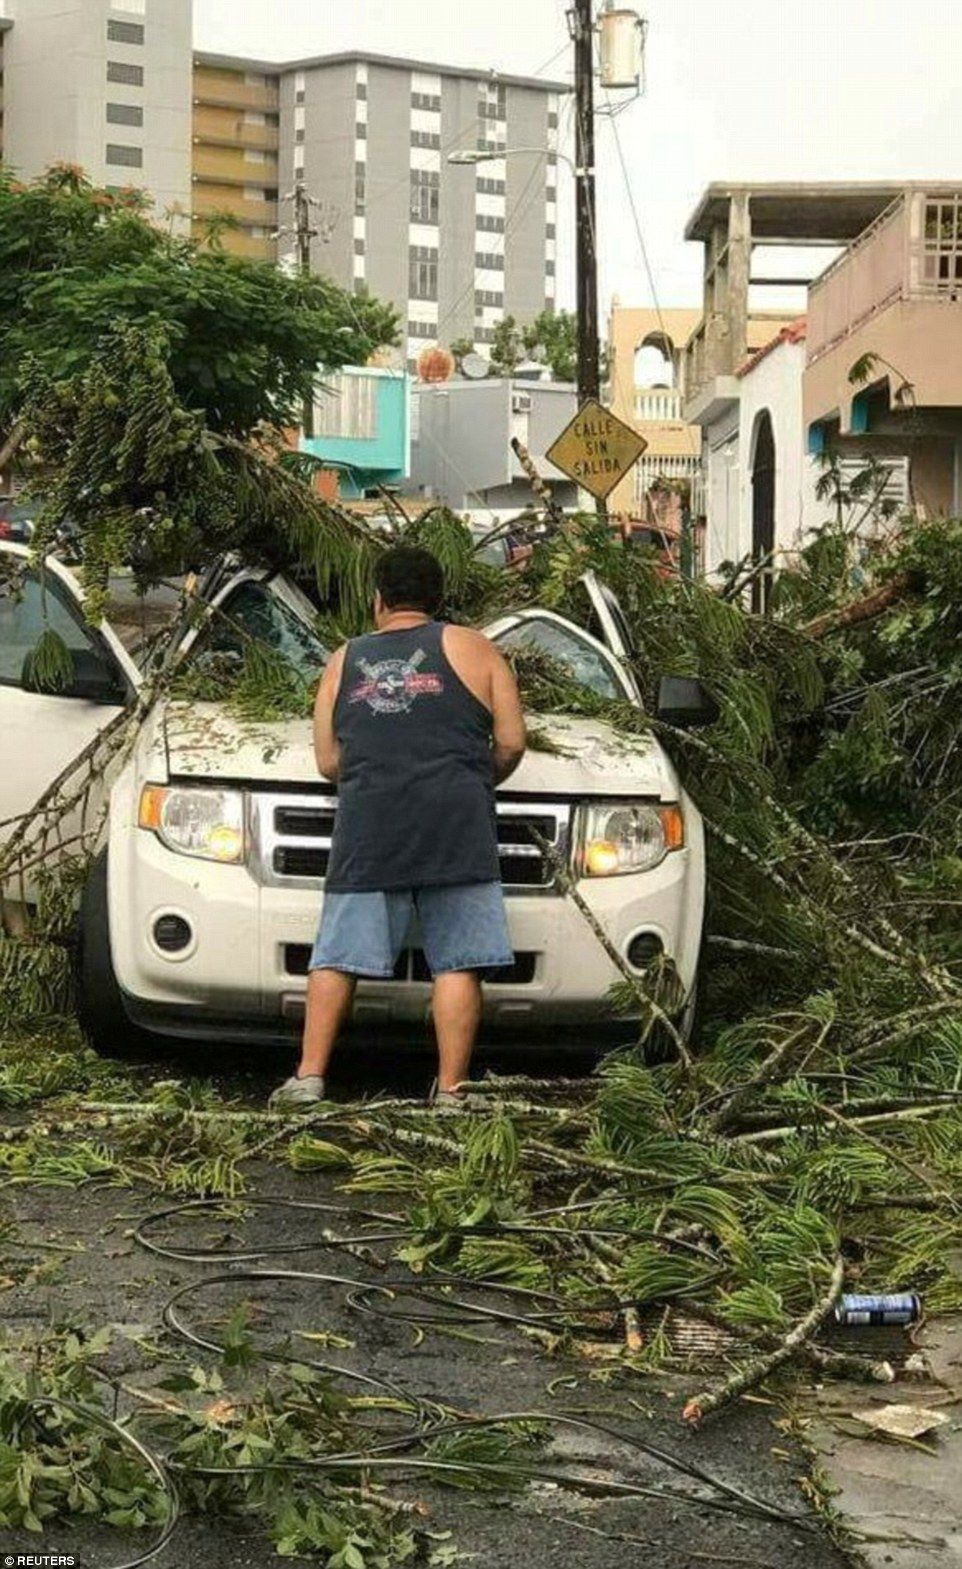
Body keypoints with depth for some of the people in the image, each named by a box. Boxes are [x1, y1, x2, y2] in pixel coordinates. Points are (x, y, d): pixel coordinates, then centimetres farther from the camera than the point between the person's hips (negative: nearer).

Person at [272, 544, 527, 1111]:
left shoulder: (344, 661, 18)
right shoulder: (470, 648, 12)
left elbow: (328, 761, 16)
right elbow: (512, 742, 7)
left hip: (367, 833, 2)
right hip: (456, 830, -2)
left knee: (338, 957, 7)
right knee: (456, 964, 0)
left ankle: (310, 1075, 3)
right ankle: (450, 1091, -2)